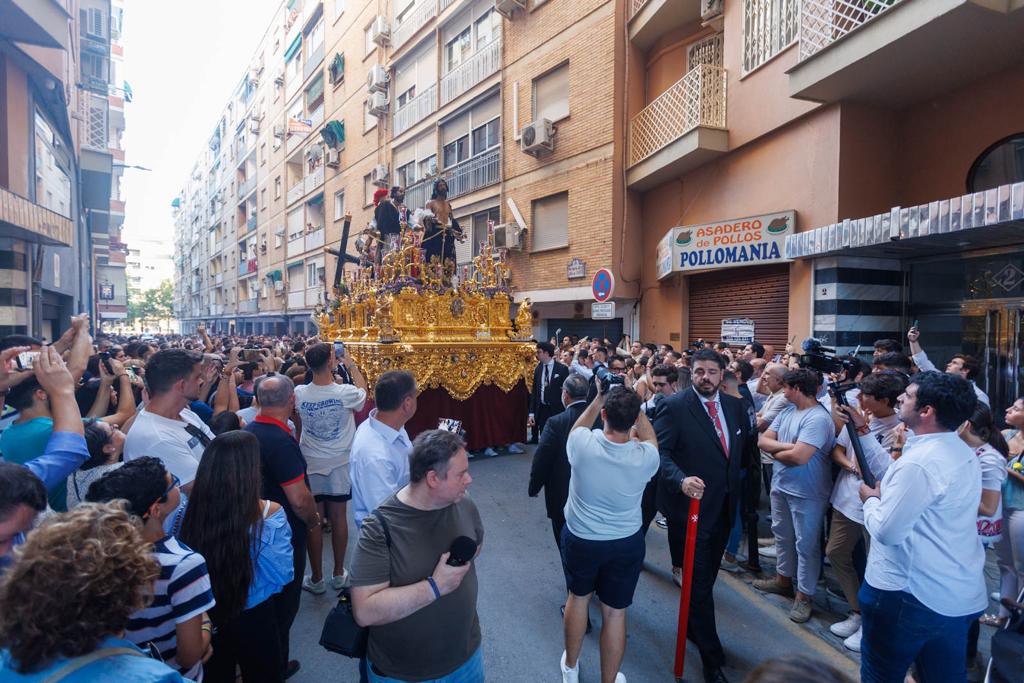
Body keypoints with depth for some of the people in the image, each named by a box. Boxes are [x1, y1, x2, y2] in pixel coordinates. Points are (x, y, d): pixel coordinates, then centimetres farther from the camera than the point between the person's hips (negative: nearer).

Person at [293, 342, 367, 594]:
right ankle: (339, 574, 25)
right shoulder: (346, 393, -19)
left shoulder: (299, 394, -13)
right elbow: (364, 393, 6)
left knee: (313, 520, 10)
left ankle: (316, 579, 22)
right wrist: (351, 365, 12)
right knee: (339, 518, 12)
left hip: (311, 464, 1)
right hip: (340, 463, -1)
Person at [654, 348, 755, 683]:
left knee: (707, 576, 22)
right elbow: (659, 452, -21)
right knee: (699, 582, 3)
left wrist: (758, 430, -1)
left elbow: (743, 448, 14)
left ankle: (692, 627, 46)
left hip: (724, 507, 6)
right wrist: (681, 480, -34)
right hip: (691, 505, -6)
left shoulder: (735, 406, 4)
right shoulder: (673, 406, -14)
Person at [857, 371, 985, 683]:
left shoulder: (918, 463, -27)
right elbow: (895, 478, 12)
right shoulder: (964, 452, 3)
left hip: (909, 594, -9)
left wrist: (870, 499, -7)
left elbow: (885, 531, -26)